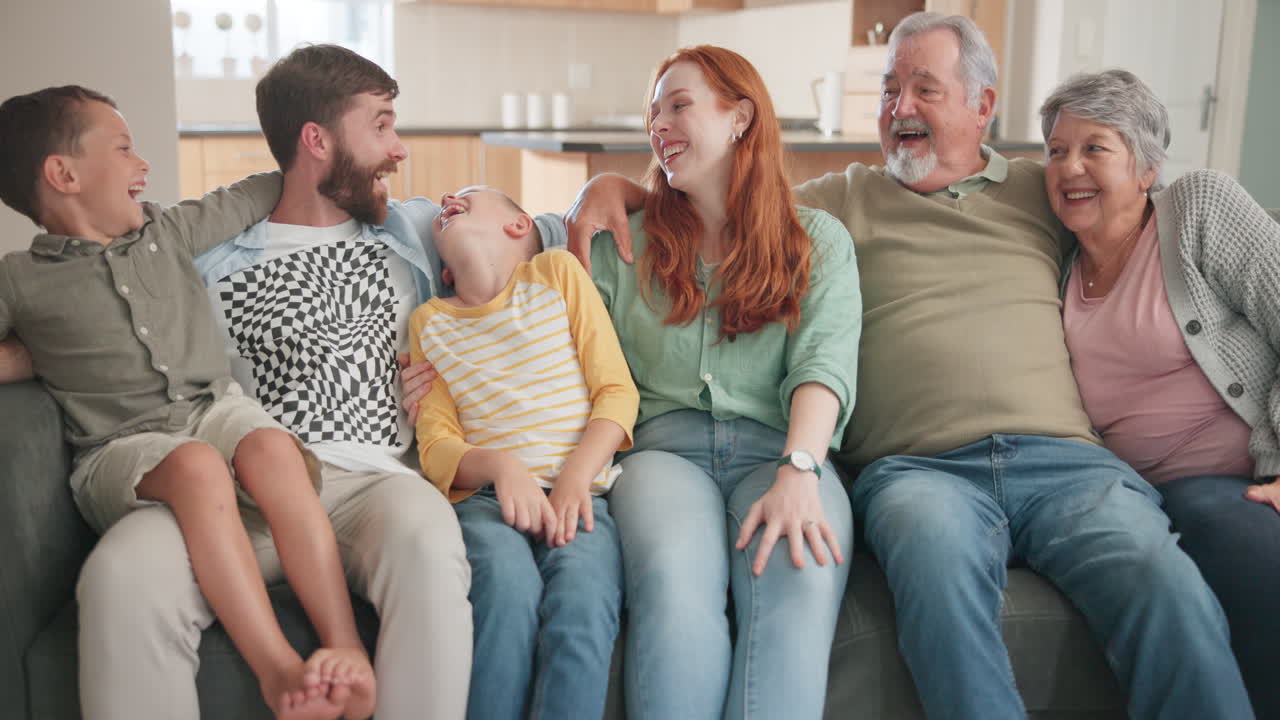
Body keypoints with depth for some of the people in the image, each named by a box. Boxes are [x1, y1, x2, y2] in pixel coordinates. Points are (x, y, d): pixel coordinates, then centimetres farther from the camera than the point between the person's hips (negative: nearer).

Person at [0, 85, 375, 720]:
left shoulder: (168, 231, 19)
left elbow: (253, 196, 27)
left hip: (217, 409, 3)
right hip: (122, 448, -3)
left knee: (272, 448, -32)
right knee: (197, 466, -37)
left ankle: (349, 653, -36)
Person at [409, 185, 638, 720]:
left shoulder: (557, 271, 15)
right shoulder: (429, 321, 19)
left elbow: (616, 390, 7)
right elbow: (435, 445, 11)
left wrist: (575, 479, -10)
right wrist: (499, 465, -12)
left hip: (581, 490, -1)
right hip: (485, 495, 1)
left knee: (582, 594, -34)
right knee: (508, 584, -33)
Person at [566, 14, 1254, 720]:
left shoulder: (1042, 191, 24)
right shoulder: (845, 199, 22)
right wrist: (614, 185, 9)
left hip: (1062, 456, 2)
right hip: (916, 467, -1)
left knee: (1164, 582, -29)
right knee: (939, 556, -37)